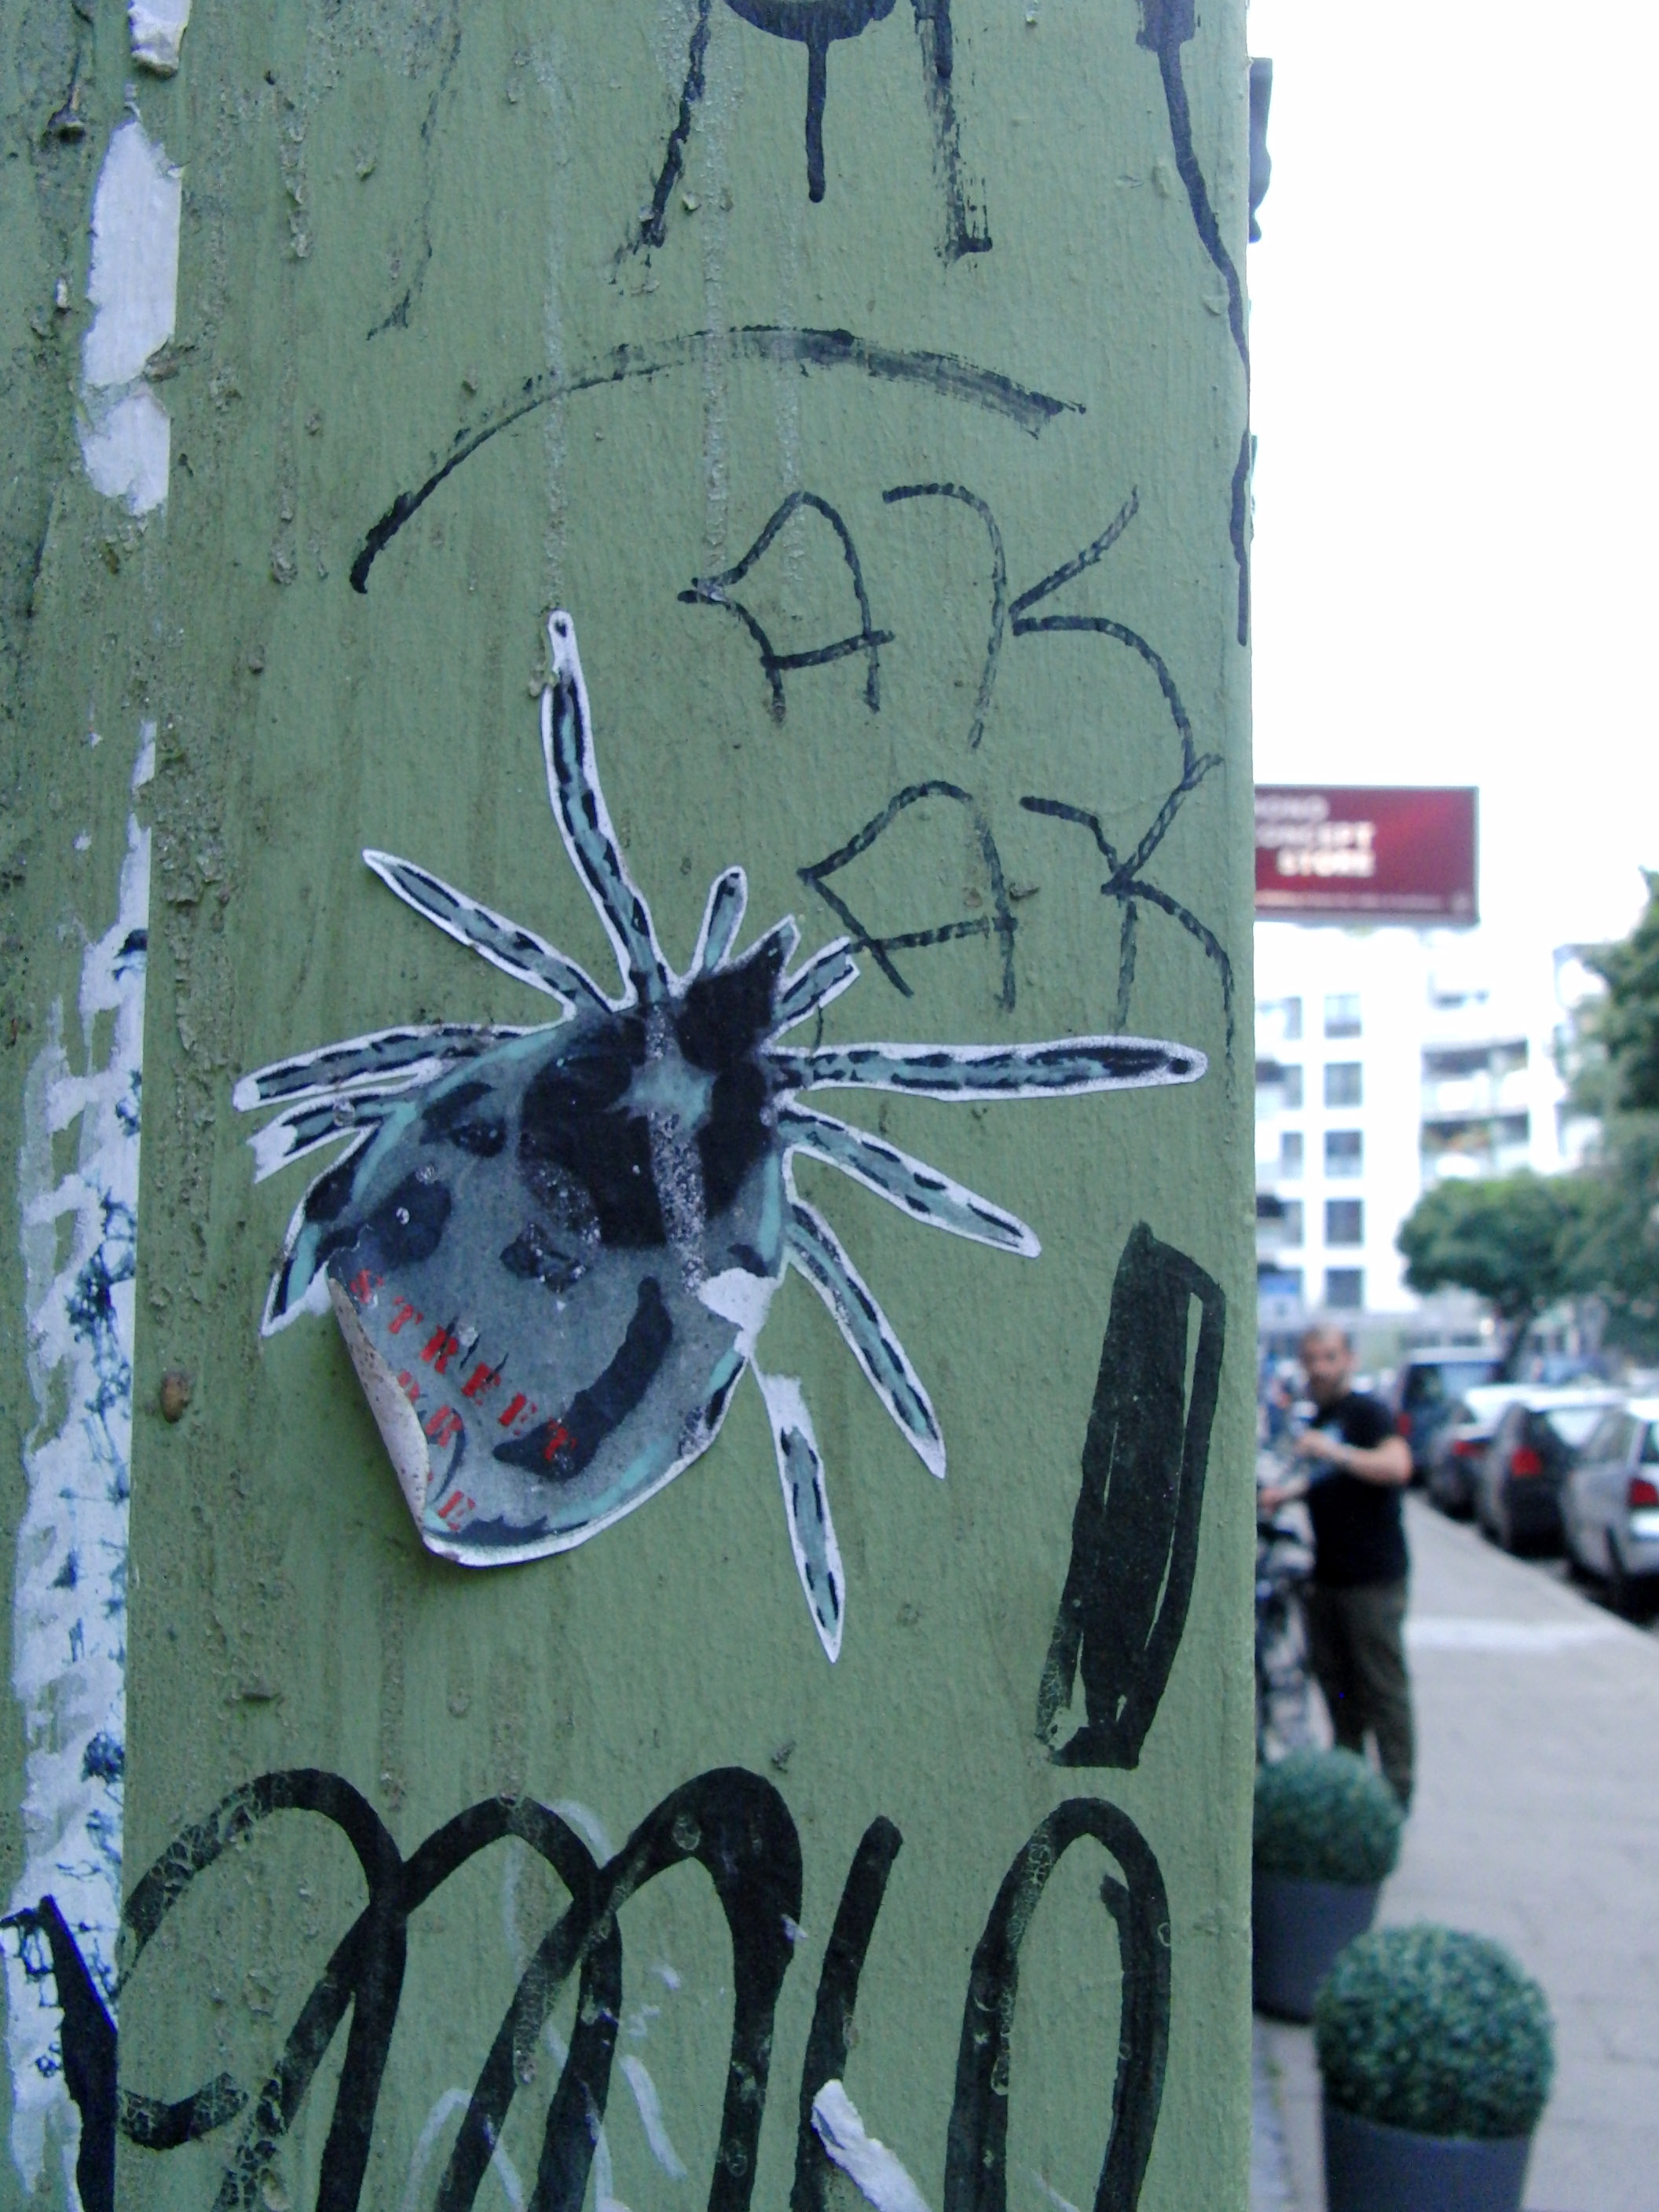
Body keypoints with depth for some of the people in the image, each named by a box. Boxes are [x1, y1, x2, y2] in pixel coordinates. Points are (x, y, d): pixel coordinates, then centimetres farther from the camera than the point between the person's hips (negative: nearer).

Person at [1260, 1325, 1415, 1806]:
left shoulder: (1367, 1412, -11)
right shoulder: (1320, 1418, 16)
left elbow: (1397, 1465, -28)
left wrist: (1334, 1451, -33)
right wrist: (1290, 1491, 17)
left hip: (1373, 1578, -9)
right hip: (1328, 1576, 9)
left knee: (1382, 1685, -4)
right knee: (1334, 1678, 14)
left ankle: (1396, 1790, 3)